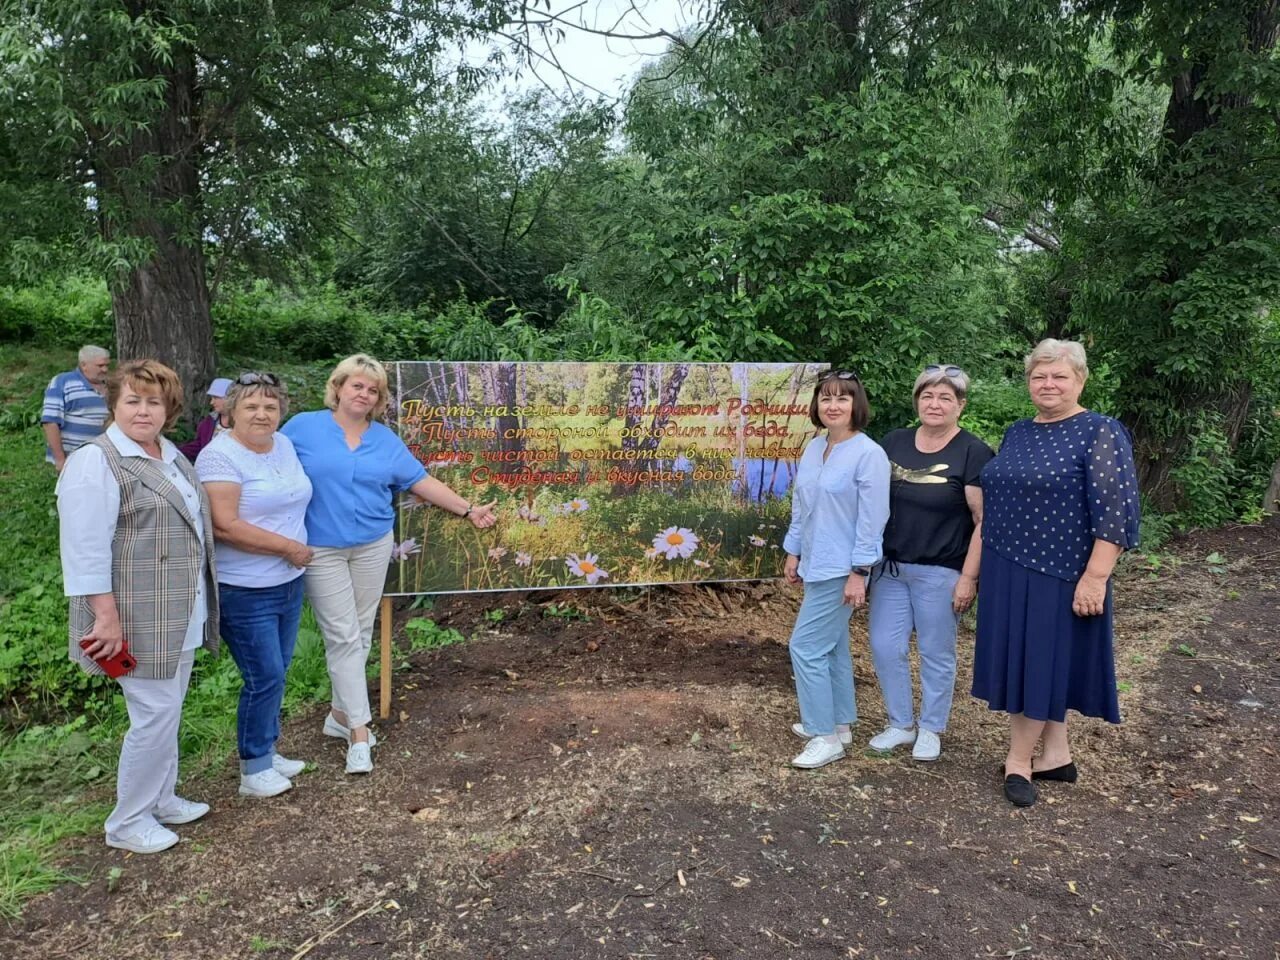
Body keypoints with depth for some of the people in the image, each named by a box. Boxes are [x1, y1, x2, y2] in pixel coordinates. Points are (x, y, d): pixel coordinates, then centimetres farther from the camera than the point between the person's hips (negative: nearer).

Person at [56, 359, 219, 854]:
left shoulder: (171, 456, 12)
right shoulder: (96, 462, -15)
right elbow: (87, 549, -20)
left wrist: (200, 603, 20)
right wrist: (107, 617, -23)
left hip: (177, 613, 8)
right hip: (139, 618, -8)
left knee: (166, 711, 17)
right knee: (155, 714, -2)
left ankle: (160, 799, 32)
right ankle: (126, 823, 15)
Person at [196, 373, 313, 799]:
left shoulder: (283, 445, 8)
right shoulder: (220, 456, -17)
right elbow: (225, 526, -24)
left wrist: (298, 550, 13)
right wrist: (290, 547, -18)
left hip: (288, 582, 8)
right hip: (244, 591, -8)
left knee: (275, 674, 16)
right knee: (265, 677, -2)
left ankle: (265, 753, 32)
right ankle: (254, 771, 15)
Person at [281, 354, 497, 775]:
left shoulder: (385, 439, 6)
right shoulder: (304, 427, -3)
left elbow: (421, 481, 5)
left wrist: (468, 509, -1)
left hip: (373, 546, 4)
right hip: (320, 550, -4)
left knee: (360, 633, 11)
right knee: (343, 637, -4)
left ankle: (341, 714, 26)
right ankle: (359, 731, 0)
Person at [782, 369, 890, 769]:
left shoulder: (868, 454, -17)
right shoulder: (813, 447, 6)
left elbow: (872, 518, -17)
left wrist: (859, 573, -17)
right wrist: (793, 552, 15)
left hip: (841, 568, -8)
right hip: (817, 563, 8)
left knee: (806, 647, -7)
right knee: (833, 645, 17)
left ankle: (826, 737, 6)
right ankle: (839, 722, 31)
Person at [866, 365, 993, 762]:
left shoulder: (974, 453, -10)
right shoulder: (893, 442, 4)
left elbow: (985, 520, -11)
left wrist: (968, 577, -14)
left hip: (939, 573, -4)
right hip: (890, 567, 5)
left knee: (936, 653, 9)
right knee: (884, 647, 7)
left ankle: (931, 730, 28)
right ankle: (900, 724, 27)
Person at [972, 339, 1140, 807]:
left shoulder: (1101, 433, -11)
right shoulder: (1017, 433, 10)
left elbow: (1114, 510, -17)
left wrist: (1095, 577, -22)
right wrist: (985, 566, 17)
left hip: (1059, 574, -7)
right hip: (1007, 571, 7)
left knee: (1040, 660, 1)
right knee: (1025, 660, 13)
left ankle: (1019, 760, 16)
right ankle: (1056, 754, 27)